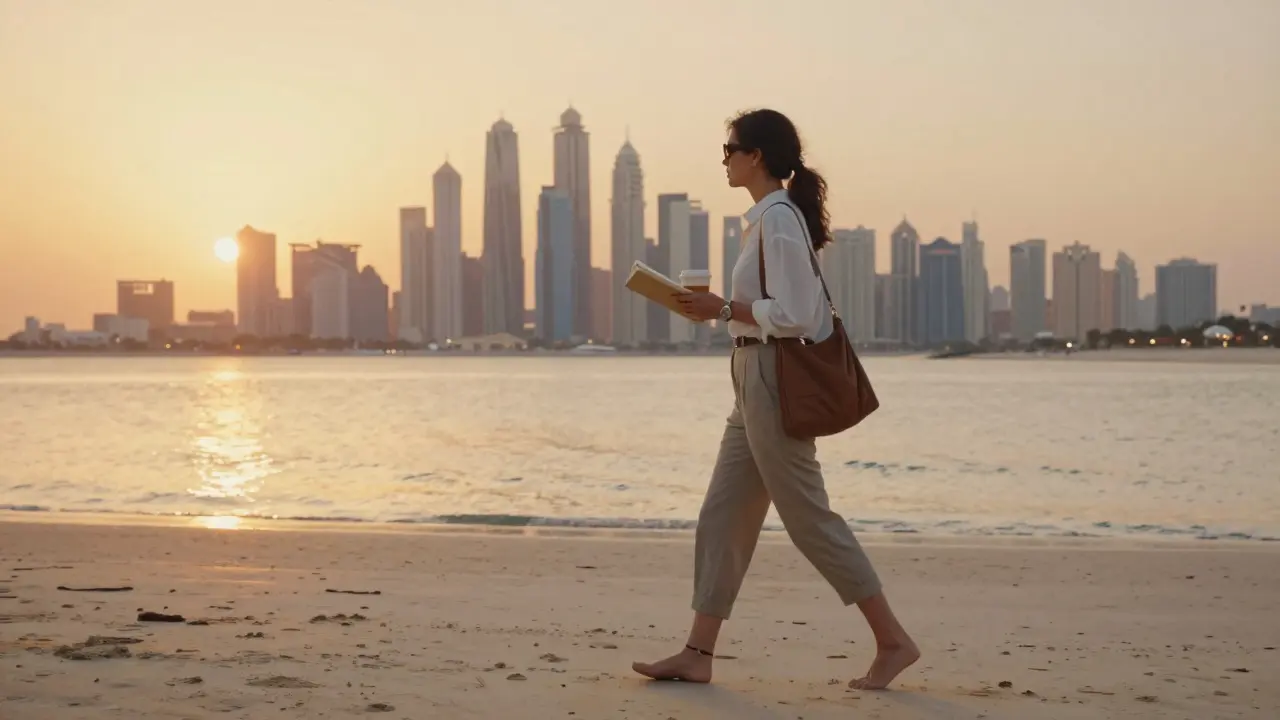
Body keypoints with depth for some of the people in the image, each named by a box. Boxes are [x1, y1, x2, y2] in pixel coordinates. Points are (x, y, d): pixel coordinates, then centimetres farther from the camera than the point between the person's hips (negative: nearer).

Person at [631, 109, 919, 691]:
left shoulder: (778, 218, -15)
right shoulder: (774, 216, 15)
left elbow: (791, 315, -22)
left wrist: (722, 309, -15)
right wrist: (719, 308, 12)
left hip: (774, 377, -10)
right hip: (758, 381, 10)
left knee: (808, 518, -4)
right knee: (722, 516, 8)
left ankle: (892, 641, 4)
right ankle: (698, 654, 11)